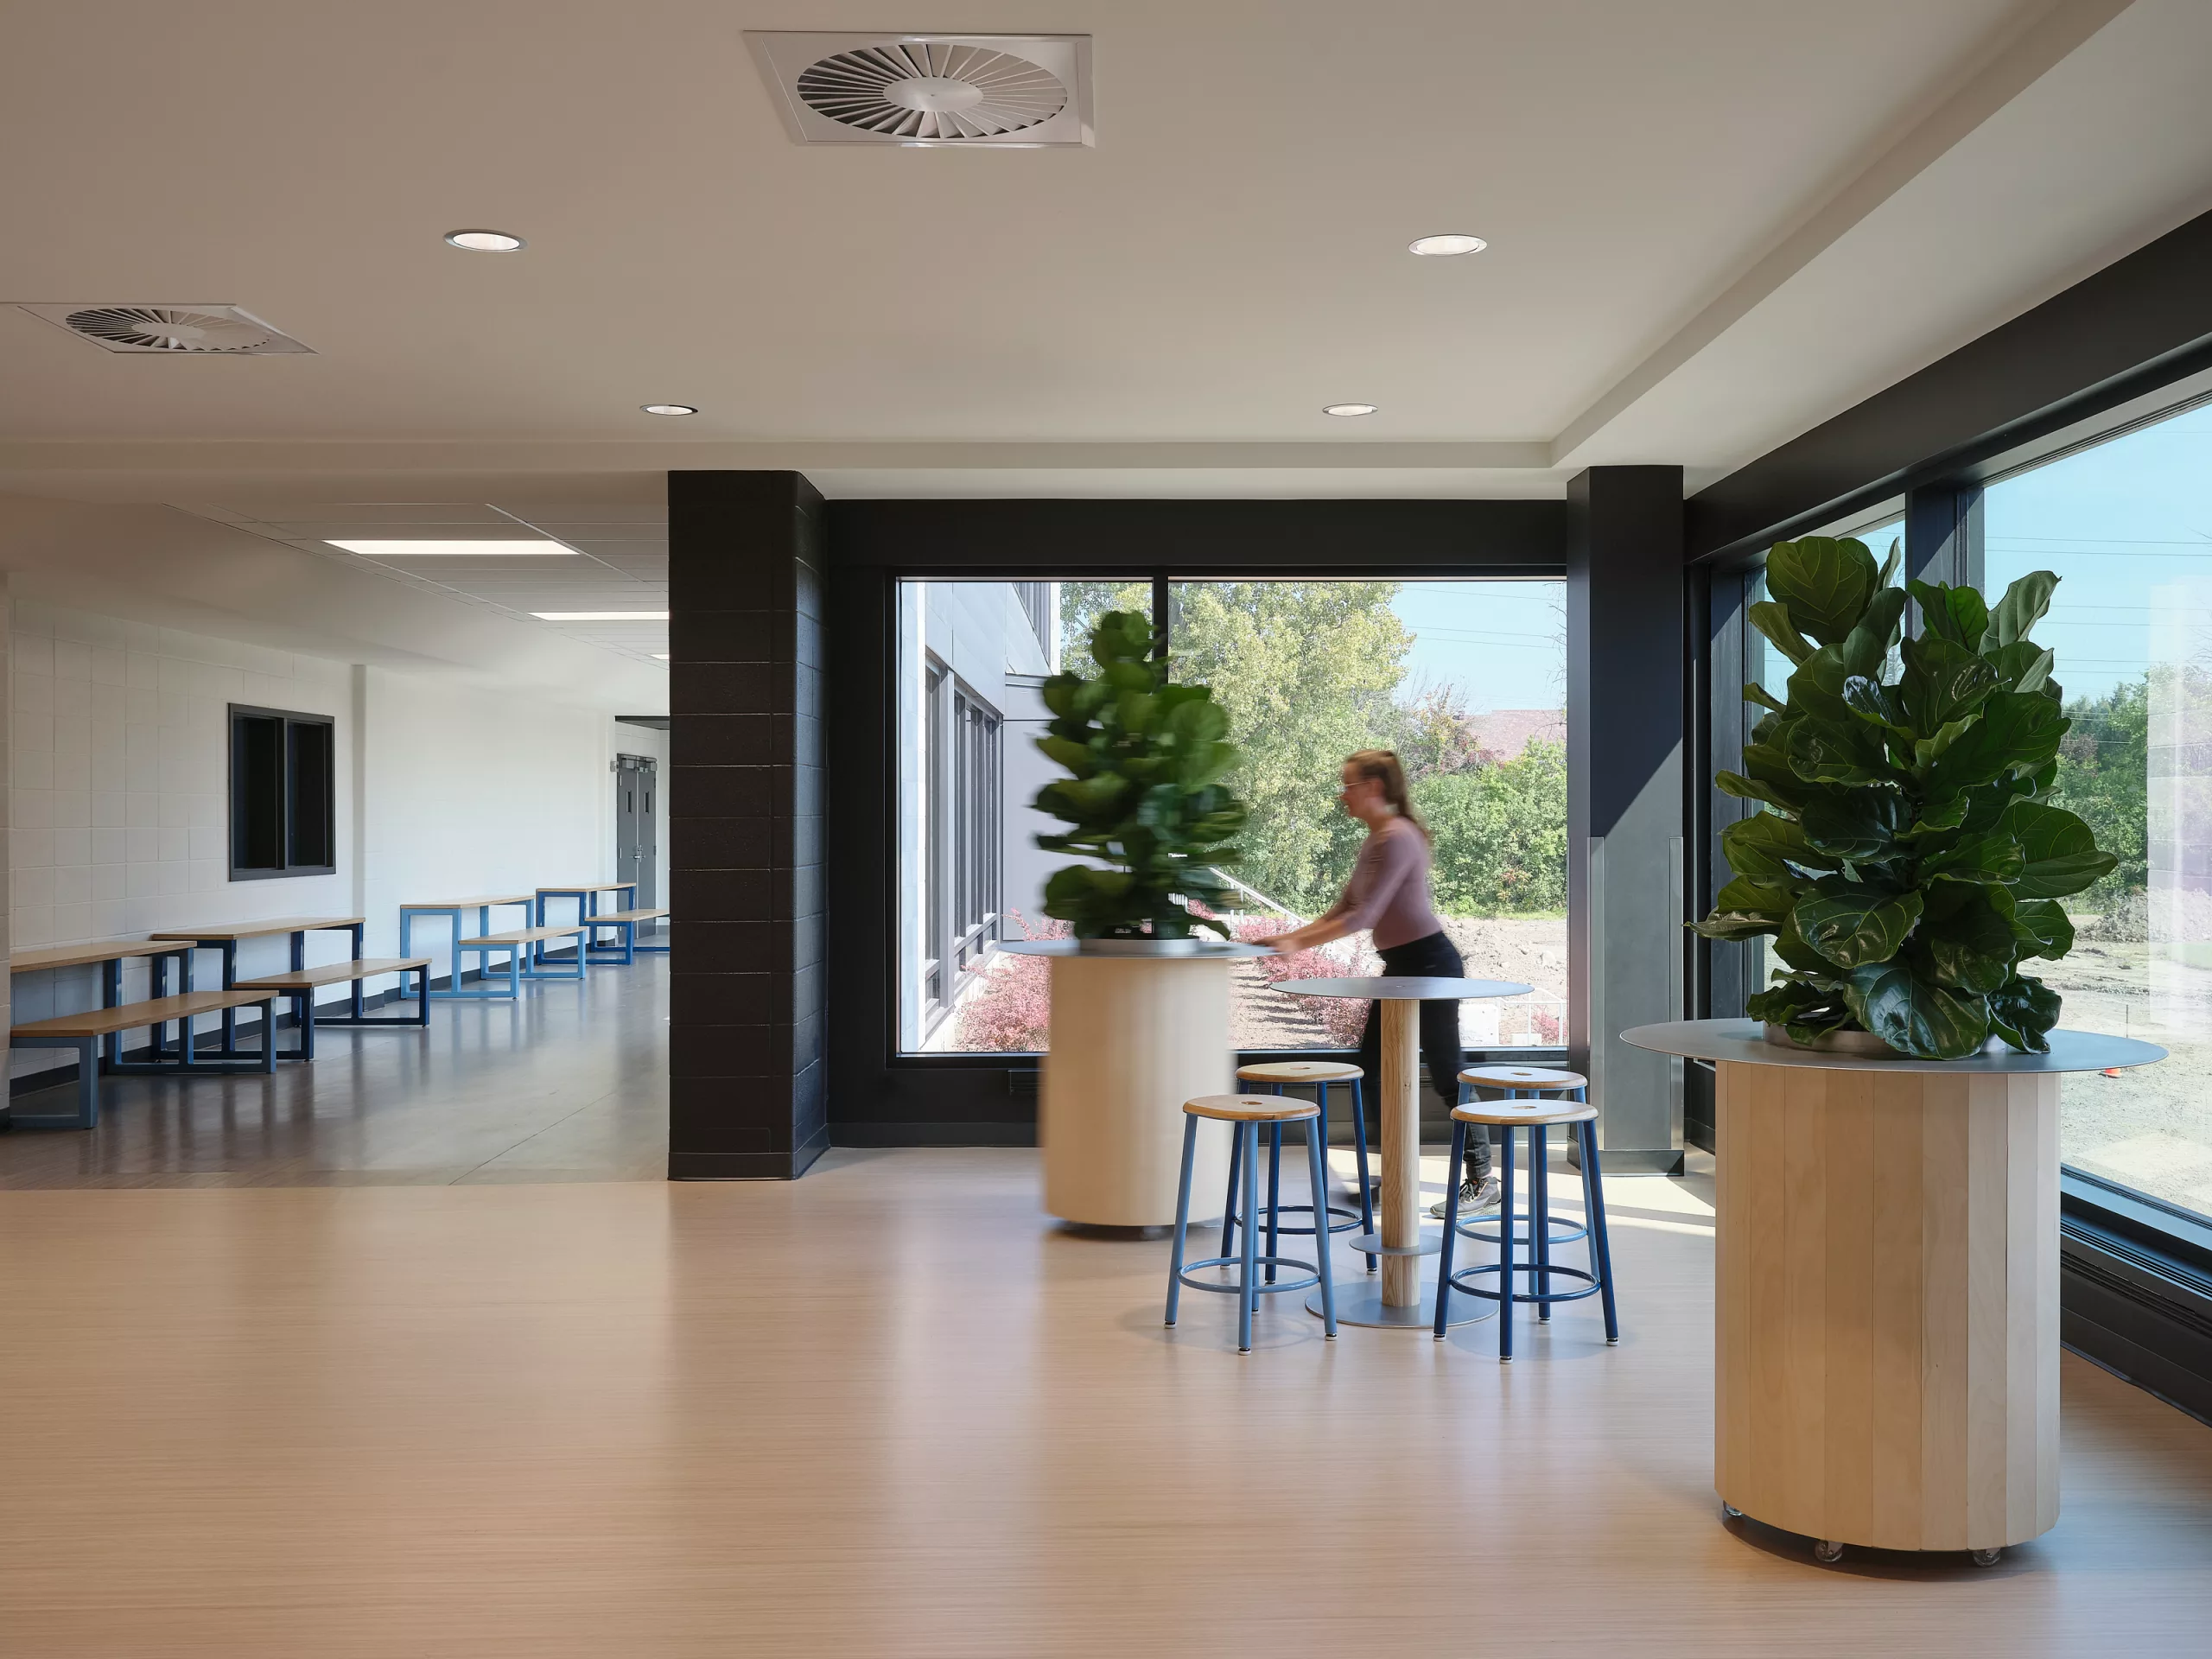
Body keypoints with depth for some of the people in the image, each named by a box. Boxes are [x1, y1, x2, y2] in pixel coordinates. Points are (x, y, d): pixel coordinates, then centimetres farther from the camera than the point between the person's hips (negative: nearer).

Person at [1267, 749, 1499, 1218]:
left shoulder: (1397, 837, -18)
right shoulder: (1373, 840, 12)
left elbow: (1364, 915, -21)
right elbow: (1343, 910, 15)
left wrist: (1299, 943, -18)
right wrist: (1288, 936, 8)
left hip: (1429, 965, -10)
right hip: (1401, 967, 10)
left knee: (1446, 1075, -2)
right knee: (1369, 1070, 10)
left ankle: (1482, 1180, 9)